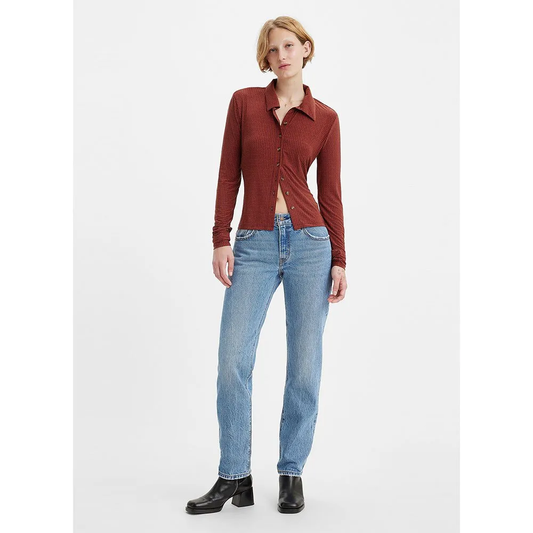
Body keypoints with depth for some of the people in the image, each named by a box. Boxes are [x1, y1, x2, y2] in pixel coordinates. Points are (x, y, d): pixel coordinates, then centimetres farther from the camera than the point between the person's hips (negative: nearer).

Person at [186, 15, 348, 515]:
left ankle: (291, 474, 18)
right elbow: (228, 174, 5)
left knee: (305, 366, 3)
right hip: (254, 245, 0)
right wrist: (220, 240, -3)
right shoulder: (244, 102, 8)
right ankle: (234, 478, 9)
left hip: (309, 242, 0)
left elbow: (331, 193, 7)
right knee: (232, 362, -5)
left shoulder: (325, 117, 7)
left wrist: (340, 261, 2)